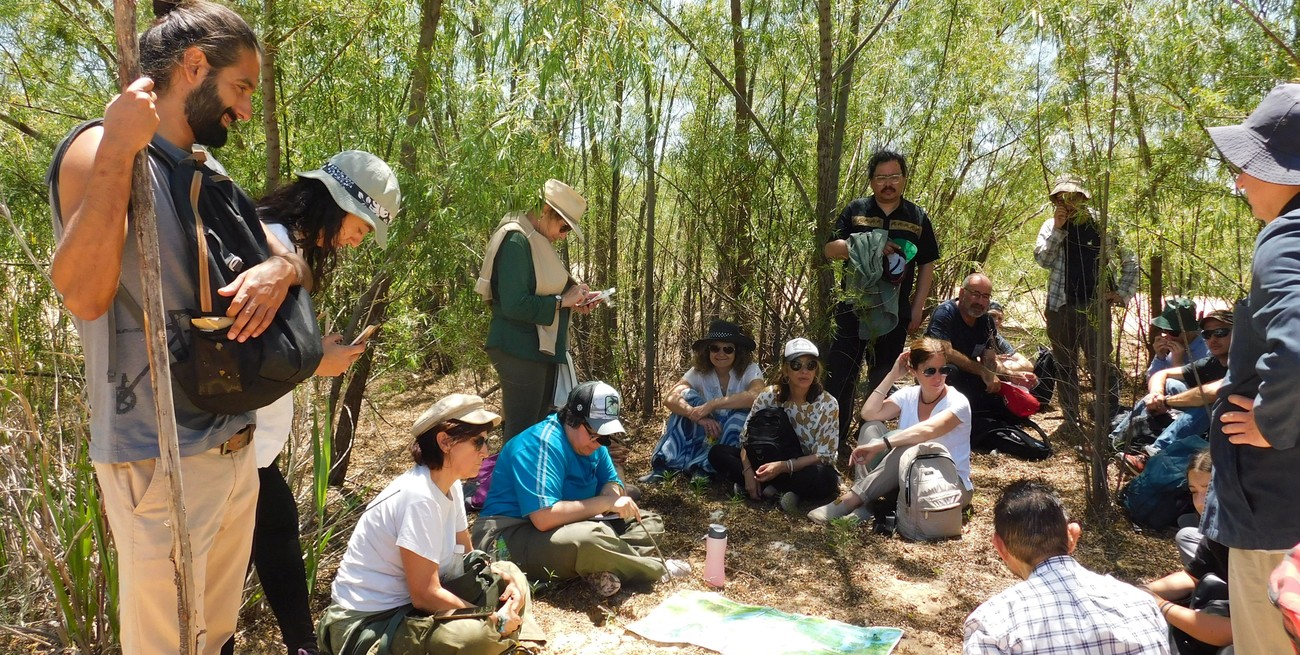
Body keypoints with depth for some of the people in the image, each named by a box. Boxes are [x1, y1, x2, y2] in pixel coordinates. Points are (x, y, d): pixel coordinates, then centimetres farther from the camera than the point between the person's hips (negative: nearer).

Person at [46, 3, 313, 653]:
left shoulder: (210, 174, 14)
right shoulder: (99, 150, -11)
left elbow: (296, 261, 12)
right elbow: (84, 293, -25)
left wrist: (281, 267, -11)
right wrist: (117, 151, -27)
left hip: (236, 449, 8)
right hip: (159, 462, -7)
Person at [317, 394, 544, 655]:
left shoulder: (449, 485, 2)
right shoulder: (420, 497, -24)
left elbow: (465, 558, 10)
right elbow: (425, 595, -23)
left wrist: (510, 578, -8)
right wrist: (494, 620, -15)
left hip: (409, 606, 9)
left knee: (508, 578, 5)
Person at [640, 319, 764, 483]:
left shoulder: (750, 370, -14)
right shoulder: (699, 372, -7)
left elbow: (757, 396, -38)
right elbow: (670, 399, -22)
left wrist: (712, 404, -40)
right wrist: (698, 415, -41)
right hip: (707, 433, 2)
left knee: (742, 410, -32)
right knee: (687, 395, -18)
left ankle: (705, 468, -29)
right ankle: (665, 464, -25)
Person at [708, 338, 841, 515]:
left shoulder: (828, 404, -13)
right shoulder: (768, 396, -7)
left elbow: (823, 456, -16)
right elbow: (746, 438, -6)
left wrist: (783, 466, -30)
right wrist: (748, 472, -25)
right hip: (769, 463, 4)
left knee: (825, 479, -39)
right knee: (717, 453, -15)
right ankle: (782, 490, -23)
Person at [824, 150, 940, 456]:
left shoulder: (918, 217, 6)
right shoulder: (855, 211, 3)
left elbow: (927, 267, 9)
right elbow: (829, 249, -4)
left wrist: (917, 309, 2)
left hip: (895, 312, 1)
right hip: (853, 307, -1)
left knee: (883, 380, 9)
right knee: (840, 374, -2)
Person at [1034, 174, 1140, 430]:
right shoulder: (1051, 225, 4)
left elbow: (1130, 259, 8)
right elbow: (1042, 259, -10)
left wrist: (1123, 293, 0)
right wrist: (1058, 227, -15)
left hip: (1095, 305, -2)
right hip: (1060, 306, 2)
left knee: (1102, 364, -6)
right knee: (1065, 366, 9)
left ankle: (1111, 418, 2)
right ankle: (1070, 419, 18)